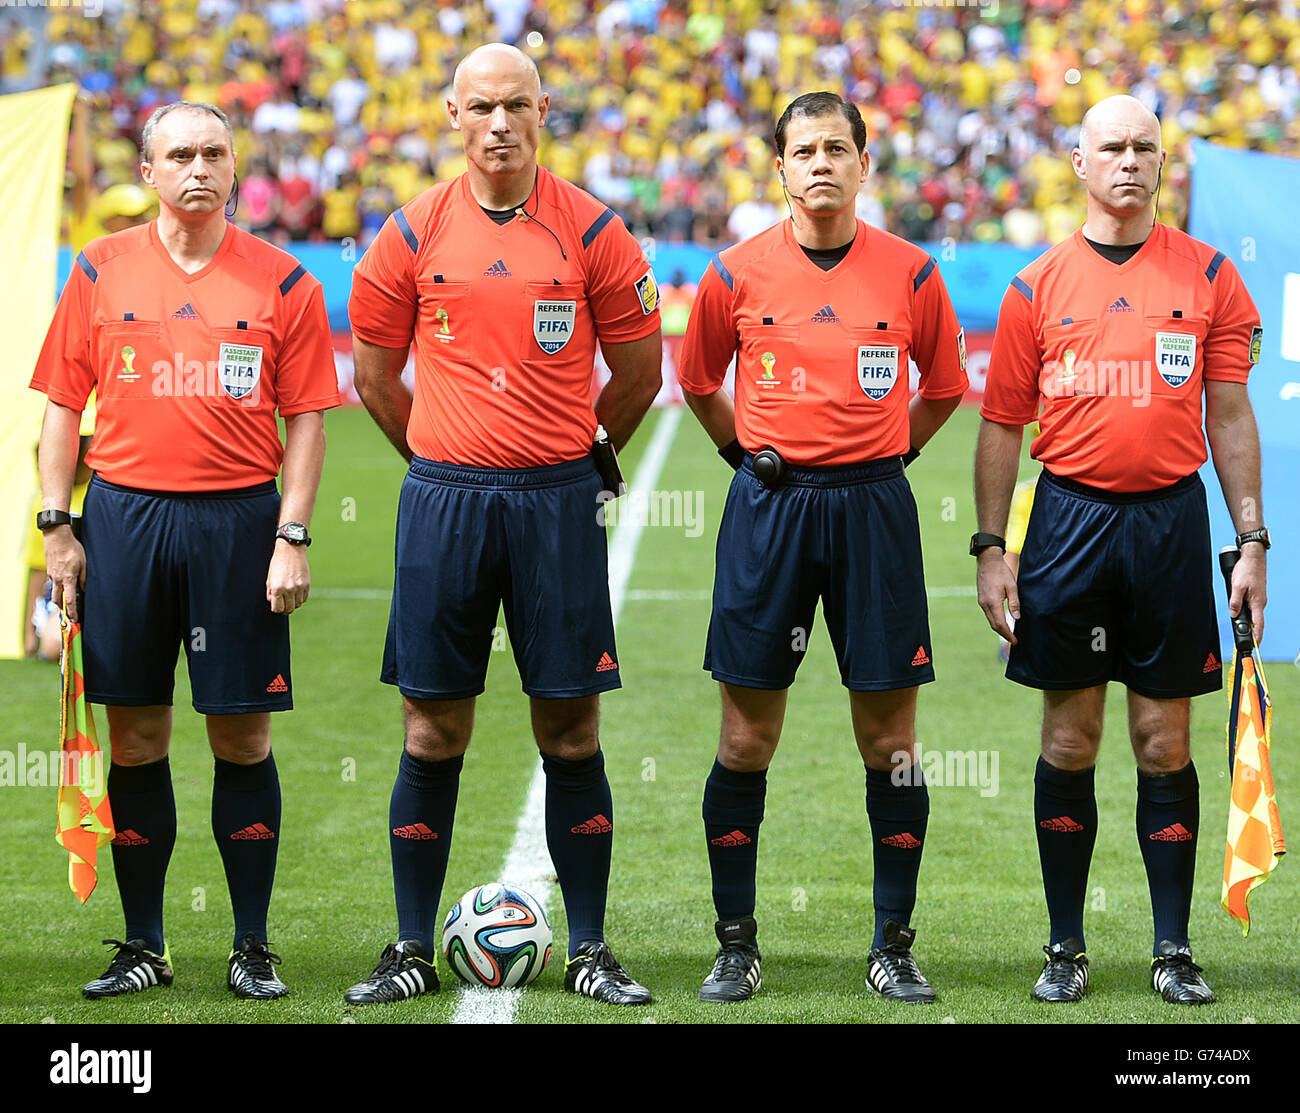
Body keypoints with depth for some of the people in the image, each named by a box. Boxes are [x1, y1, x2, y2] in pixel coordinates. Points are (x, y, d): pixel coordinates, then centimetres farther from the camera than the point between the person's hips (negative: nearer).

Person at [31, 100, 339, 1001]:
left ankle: (253, 948, 10)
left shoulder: (282, 282, 3)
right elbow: (63, 405, 9)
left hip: (238, 521, -1)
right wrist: (56, 525, 2)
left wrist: (292, 537, -4)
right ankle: (143, 945, 14)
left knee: (243, 739, 1)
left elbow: (305, 419, 3)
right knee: (135, 739, 5)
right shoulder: (101, 272, 6)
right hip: (123, 515, 1)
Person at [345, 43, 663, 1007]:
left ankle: (590, 949, 10)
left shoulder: (592, 232, 1)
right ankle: (414, 949, 12)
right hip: (443, 497, 1)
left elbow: (637, 375, 10)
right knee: (433, 729, 3)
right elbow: (376, 376, 14)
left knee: (570, 729, 1)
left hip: (558, 502, -1)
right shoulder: (412, 234, 3)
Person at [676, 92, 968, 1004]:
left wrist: (880, 452, 9)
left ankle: (894, 946, 10)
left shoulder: (910, 272, 2)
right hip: (768, 508, 0)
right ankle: (737, 945, 11)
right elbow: (700, 383, 17)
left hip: (873, 505, 0)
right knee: (747, 738, 1)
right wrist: (753, 454, 11)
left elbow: (944, 388, 16)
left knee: (890, 739, 1)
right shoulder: (737, 273, 1)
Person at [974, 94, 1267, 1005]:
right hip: (1070, 514, 0)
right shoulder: (1038, 286, 4)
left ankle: (1175, 949, 10)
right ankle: (1066, 947, 13)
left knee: (1164, 744, 3)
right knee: (1070, 742, 4)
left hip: (1170, 519, 0)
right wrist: (990, 548, 0)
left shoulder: (1209, 276, 4)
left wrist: (1251, 541, -1)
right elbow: (1003, 426, 7)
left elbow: (1230, 417, 5)